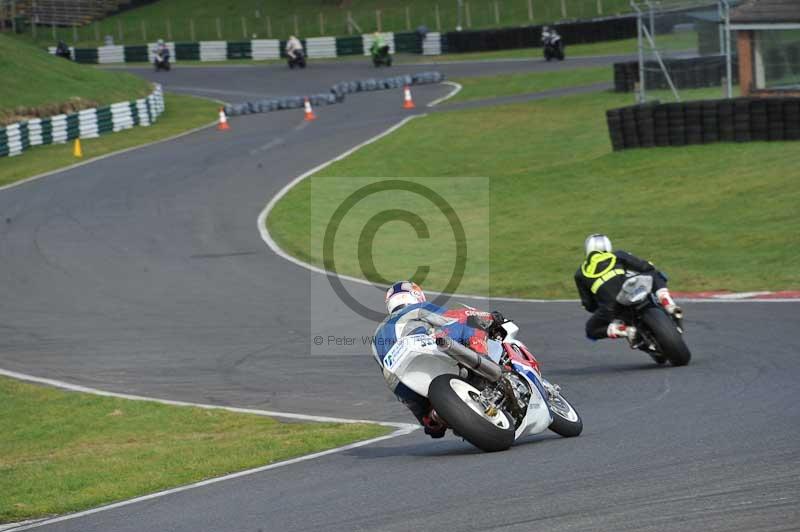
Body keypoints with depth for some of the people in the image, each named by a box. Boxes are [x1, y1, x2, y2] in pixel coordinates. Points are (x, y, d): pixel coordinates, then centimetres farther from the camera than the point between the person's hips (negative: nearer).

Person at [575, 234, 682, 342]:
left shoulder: (581, 274, 20)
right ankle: (669, 306, 1)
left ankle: (624, 330, -3)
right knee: (654, 275, 27)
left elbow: (589, 305, 22)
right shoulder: (617, 256, 17)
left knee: (591, 330, 26)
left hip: (611, 308, -1)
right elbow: (645, 267, 12)